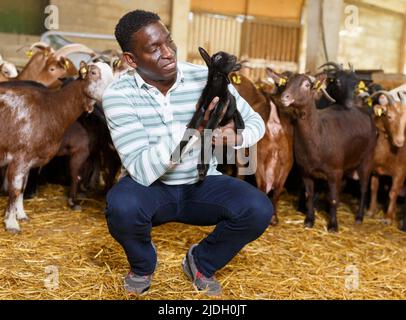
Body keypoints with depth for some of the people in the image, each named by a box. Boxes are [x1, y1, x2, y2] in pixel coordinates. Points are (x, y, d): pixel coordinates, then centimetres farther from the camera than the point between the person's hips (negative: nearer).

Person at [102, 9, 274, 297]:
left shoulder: (206, 79, -13)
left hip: (202, 184, 2)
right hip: (151, 187, -2)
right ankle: (143, 263, 2)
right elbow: (142, 171, -27)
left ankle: (202, 262, 8)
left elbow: (255, 122, -2)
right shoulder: (118, 94, -20)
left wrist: (235, 136, -27)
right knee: (122, 207, -35)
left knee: (258, 209, -23)